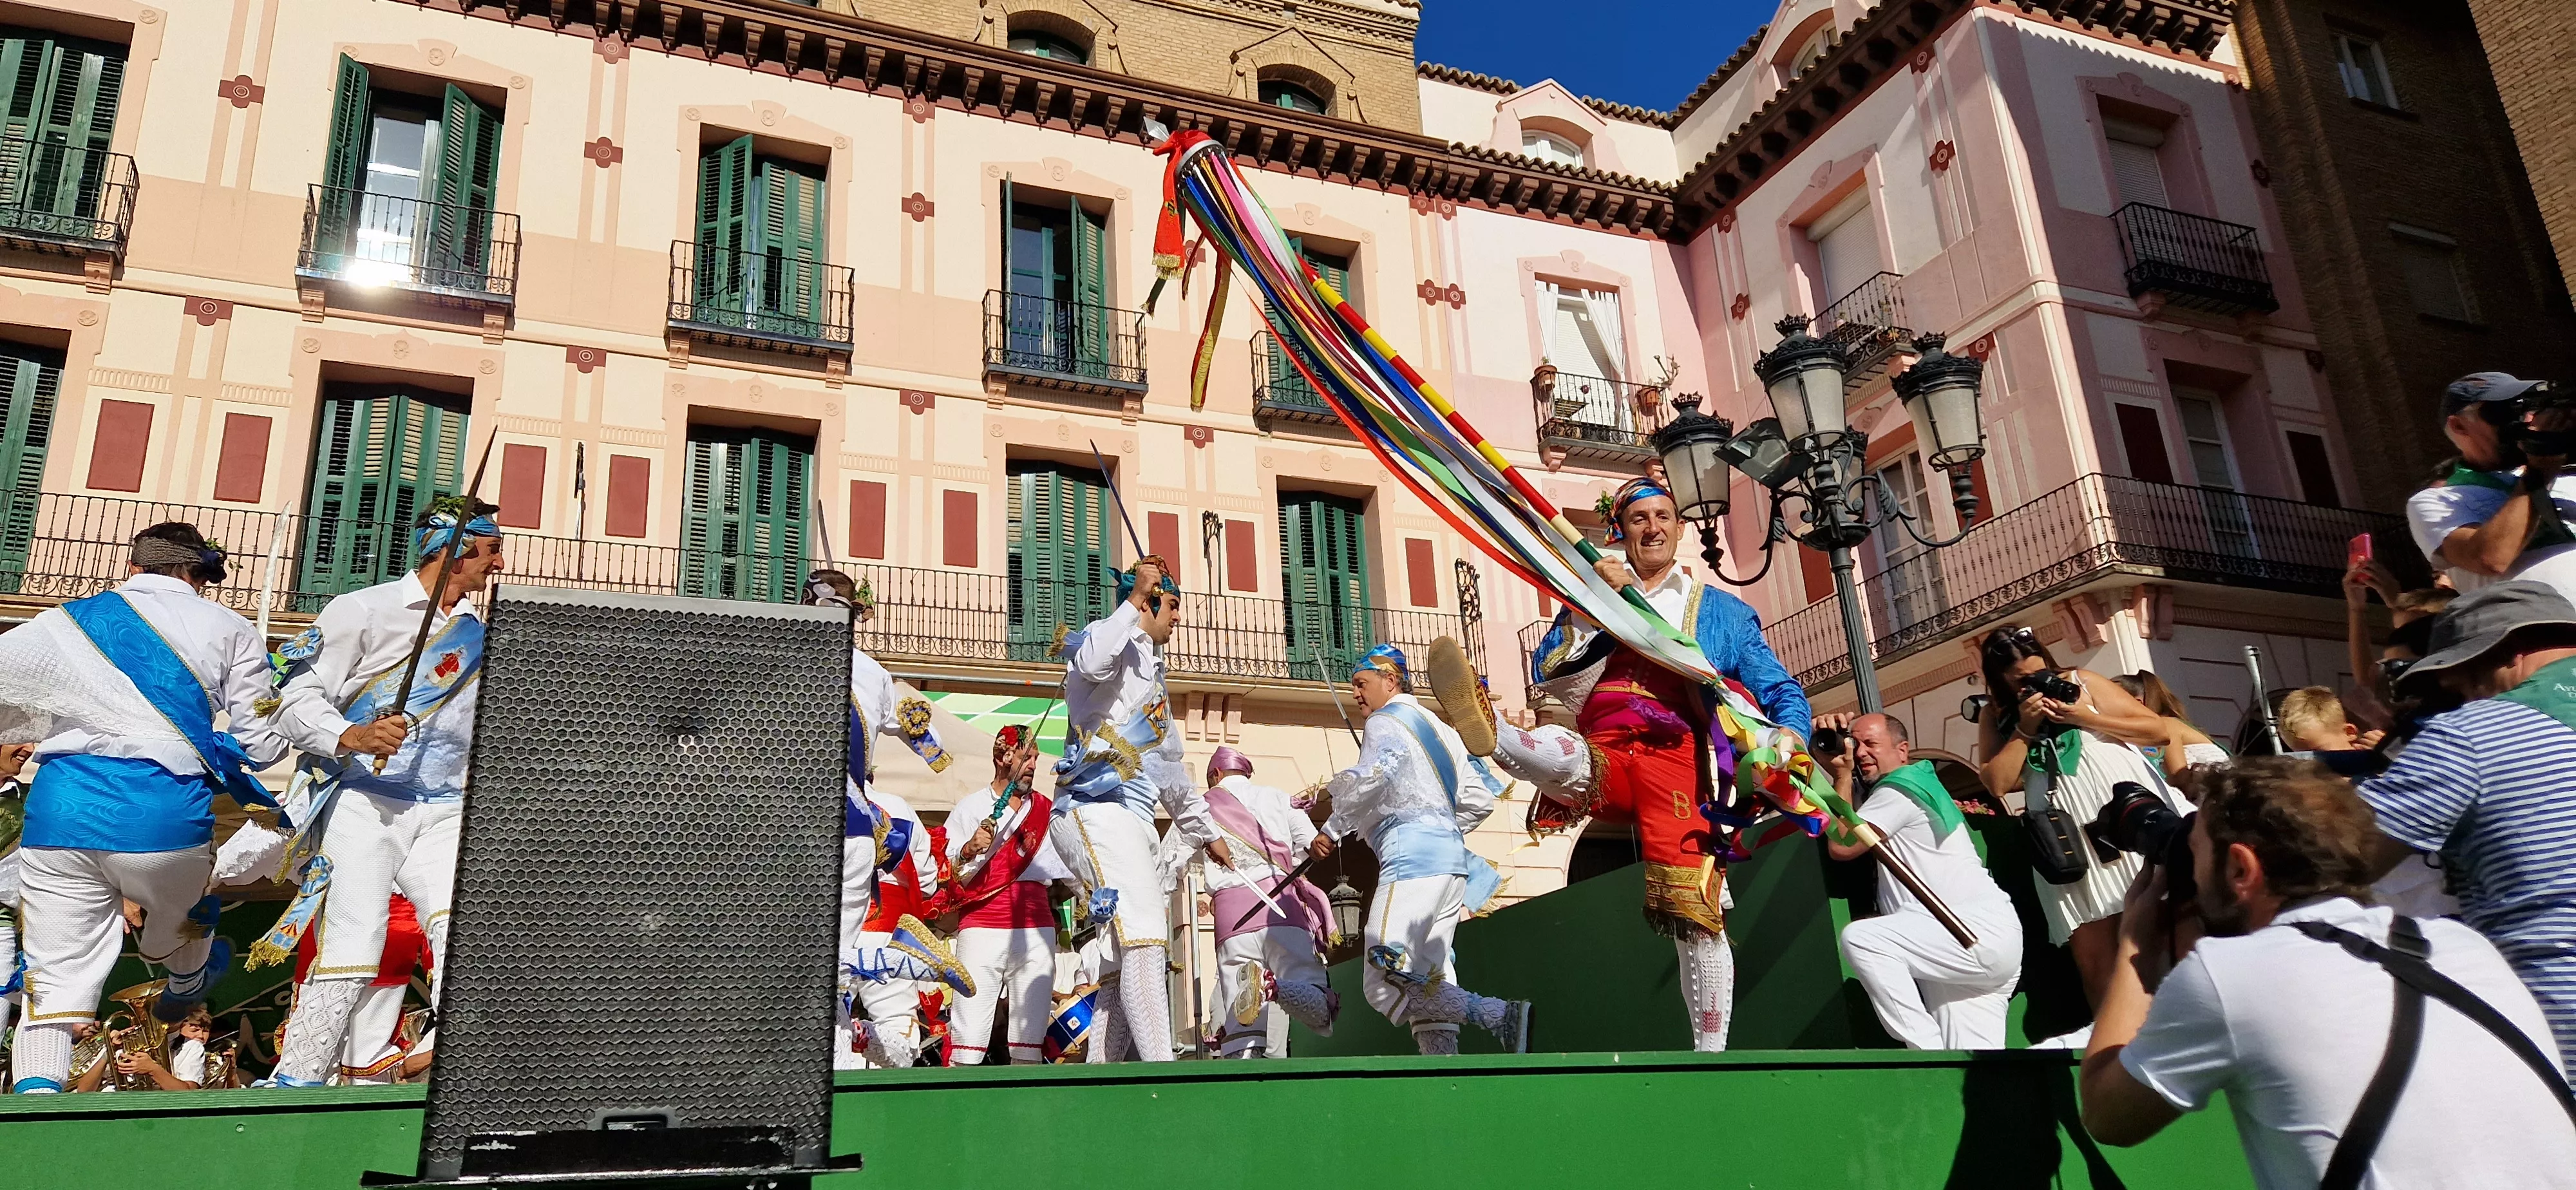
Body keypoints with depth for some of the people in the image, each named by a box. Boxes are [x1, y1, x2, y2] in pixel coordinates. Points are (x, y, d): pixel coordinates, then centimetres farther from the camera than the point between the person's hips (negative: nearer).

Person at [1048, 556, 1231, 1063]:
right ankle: (1161, 1068, -30)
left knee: (1127, 959, 3)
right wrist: (1136, 599, -19)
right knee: (1143, 940, -22)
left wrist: (1207, 832, 37)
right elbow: (1092, 663, -29)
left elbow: (1171, 769, 35)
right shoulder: (1113, 644, 1)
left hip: (1133, 822, 10)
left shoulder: (1152, 671, 29)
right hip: (1097, 811, -10)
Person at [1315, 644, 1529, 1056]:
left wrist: (1332, 828, -6)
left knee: (1383, 985, -16)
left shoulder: (1385, 722, 1)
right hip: (1452, 855, 10)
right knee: (1424, 981, 7)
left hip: (1412, 854, -10)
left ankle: (1501, 1016, -25)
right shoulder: (1440, 728, 26)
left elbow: (1372, 778, -18)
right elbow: (1479, 799, 25)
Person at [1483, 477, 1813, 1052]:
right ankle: (1490, 733, -66)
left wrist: (1786, 735, -4)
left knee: (1695, 911, -14)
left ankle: (1711, 1047, -7)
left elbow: (1781, 691, 19)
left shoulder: (1721, 611, 22)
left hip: (1676, 762, -1)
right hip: (1604, 758, 1)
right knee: (1559, 752, -34)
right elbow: (1555, 679, 11)